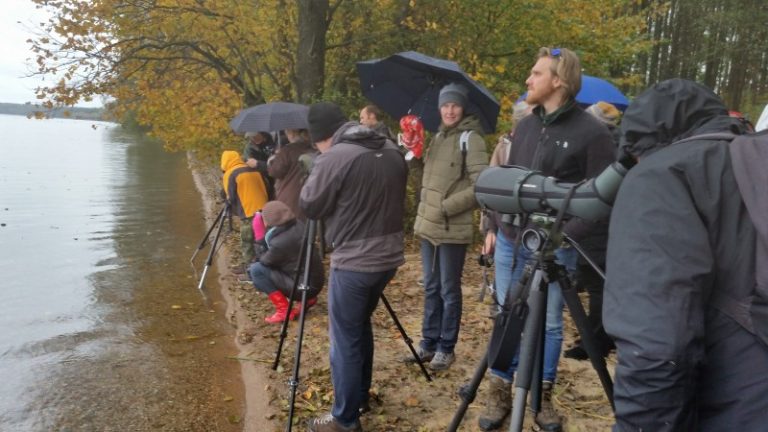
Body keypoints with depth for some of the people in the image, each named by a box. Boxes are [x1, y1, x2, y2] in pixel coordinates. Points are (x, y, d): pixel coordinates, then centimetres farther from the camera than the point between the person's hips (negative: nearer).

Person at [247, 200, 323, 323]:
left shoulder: (280, 243, -25)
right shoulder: (298, 225, -2)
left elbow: (266, 260, -3)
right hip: (315, 281, 8)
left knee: (256, 269, -10)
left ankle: (283, 310, -5)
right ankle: (308, 298, 18)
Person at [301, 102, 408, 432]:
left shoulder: (333, 157, -16)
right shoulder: (393, 151, 7)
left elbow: (310, 207, -6)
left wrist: (315, 175, 9)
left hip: (353, 263, -8)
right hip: (389, 256, 8)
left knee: (345, 342, 5)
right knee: (361, 327, 25)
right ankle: (360, 396, 39)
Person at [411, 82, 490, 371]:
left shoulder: (471, 138, -10)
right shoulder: (438, 137, 14)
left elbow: (481, 186, -17)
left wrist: (447, 206, -17)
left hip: (453, 229, -7)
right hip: (428, 225, 7)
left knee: (449, 290, 4)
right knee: (431, 288, 14)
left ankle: (446, 348, 17)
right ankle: (429, 343, 26)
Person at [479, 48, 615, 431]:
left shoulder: (591, 133, -9)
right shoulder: (524, 126, 10)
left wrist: (568, 234, -18)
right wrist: (493, 227, 11)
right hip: (510, 242, 5)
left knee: (549, 324, 8)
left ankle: (543, 397, 25)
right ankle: (500, 395, 23)